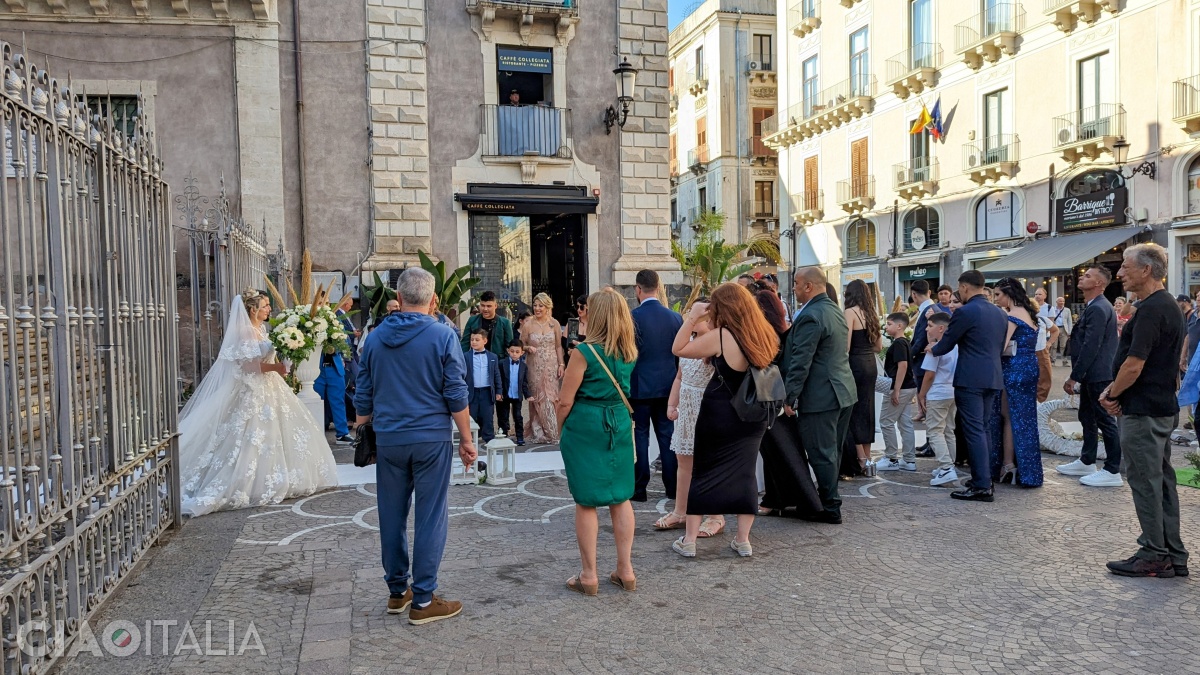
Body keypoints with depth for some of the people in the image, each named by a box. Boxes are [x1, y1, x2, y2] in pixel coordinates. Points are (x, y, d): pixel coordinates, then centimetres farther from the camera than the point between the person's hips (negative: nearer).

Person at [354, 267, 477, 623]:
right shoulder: (443, 336, -7)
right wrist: (466, 439, 0)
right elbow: (456, 394, -8)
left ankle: (397, 591, 25)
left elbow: (363, 396, 9)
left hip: (388, 440, 4)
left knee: (392, 516, 14)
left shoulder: (375, 338, 4)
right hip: (431, 439, -4)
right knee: (431, 518, 2)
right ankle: (422, 601, 6)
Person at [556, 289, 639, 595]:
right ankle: (626, 570, 18)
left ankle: (589, 576, 11)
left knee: (586, 502, 4)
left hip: (585, 426, -5)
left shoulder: (585, 351, -15)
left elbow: (566, 401, -12)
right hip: (620, 424, 5)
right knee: (621, 498, 12)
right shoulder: (630, 352, 3)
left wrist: (561, 428, 3)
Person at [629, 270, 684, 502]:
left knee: (640, 436, 5)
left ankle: (639, 489, 8)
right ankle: (672, 487, 15)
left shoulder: (633, 317, -13)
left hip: (640, 386, -4)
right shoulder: (675, 317, 2)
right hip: (668, 385, 4)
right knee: (667, 436, 11)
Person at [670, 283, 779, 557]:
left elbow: (678, 349, -12)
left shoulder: (721, 337, -17)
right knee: (745, 473, 12)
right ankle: (743, 540, 14)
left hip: (719, 416, -5)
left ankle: (689, 540, 10)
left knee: (704, 473, 5)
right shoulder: (764, 335, 1)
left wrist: (692, 318, -7)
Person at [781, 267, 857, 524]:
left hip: (820, 397, -10)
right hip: (844, 392, 10)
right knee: (832, 452, 17)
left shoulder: (810, 317, -19)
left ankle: (830, 509, 7)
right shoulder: (835, 310, 13)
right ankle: (829, 500, 28)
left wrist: (789, 397, -16)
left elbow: (800, 363, -22)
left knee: (822, 455, -1)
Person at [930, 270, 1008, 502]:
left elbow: (946, 345, -5)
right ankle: (984, 478, 23)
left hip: (970, 379, -8)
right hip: (993, 377, 8)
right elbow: (1000, 346, 20)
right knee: (983, 429, 17)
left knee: (974, 432, -6)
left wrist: (932, 350, 16)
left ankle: (982, 486, -5)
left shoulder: (964, 312, -12)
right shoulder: (999, 313, 13)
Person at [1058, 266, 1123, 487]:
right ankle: (1086, 462, 30)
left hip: (1098, 375, -10)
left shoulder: (1098, 309, -19)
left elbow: (1090, 347, -23)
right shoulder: (1092, 307, 14)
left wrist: (1074, 377, -20)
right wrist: (1077, 376, 16)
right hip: (1091, 375, 10)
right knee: (1087, 417, 18)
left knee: (1105, 420, -3)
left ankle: (1112, 472, 4)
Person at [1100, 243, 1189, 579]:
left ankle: (1153, 555, 6)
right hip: (1163, 406, 10)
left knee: (1146, 481, -2)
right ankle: (1173, 556, 20)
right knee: (1162, 479, 13)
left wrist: (1113, 394, -7)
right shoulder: (1169, 306, 14)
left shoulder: (1151, 309, -19)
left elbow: (1134, 365, -22)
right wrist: (1115, 389, 9)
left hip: (1143, 410, -10)